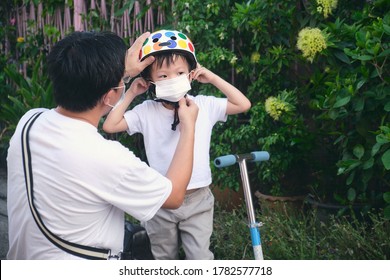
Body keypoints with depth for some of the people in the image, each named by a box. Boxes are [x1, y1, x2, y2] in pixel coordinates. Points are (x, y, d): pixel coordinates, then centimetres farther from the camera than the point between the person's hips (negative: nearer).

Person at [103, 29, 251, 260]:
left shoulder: (204, 105, -8)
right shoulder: (146, 111, -8)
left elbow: (243, 105, -8)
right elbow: (110, 126, -9)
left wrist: (213, 78, -10)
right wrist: (131, 93, -11)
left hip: (197, 199, -1)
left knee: (200, 258, 6)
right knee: (164, 259, 20)